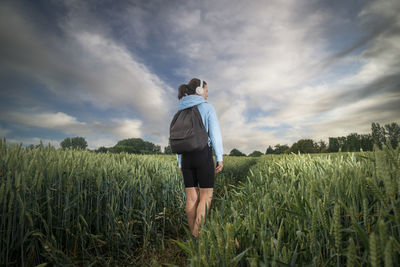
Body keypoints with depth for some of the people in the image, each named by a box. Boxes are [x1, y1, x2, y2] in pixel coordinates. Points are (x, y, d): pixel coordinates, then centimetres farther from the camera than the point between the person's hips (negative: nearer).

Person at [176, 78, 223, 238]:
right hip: (203, 155, -5)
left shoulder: (180, 112, 13)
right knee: (206, 196, 3)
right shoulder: (207, 107, -2)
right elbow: (215, 134, -10)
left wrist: (180, 163, 15)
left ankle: (193, 235, 14)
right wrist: (220, 158, -5)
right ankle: (197, 235, -6)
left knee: (191, 197, 8)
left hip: (186, 157, 5)